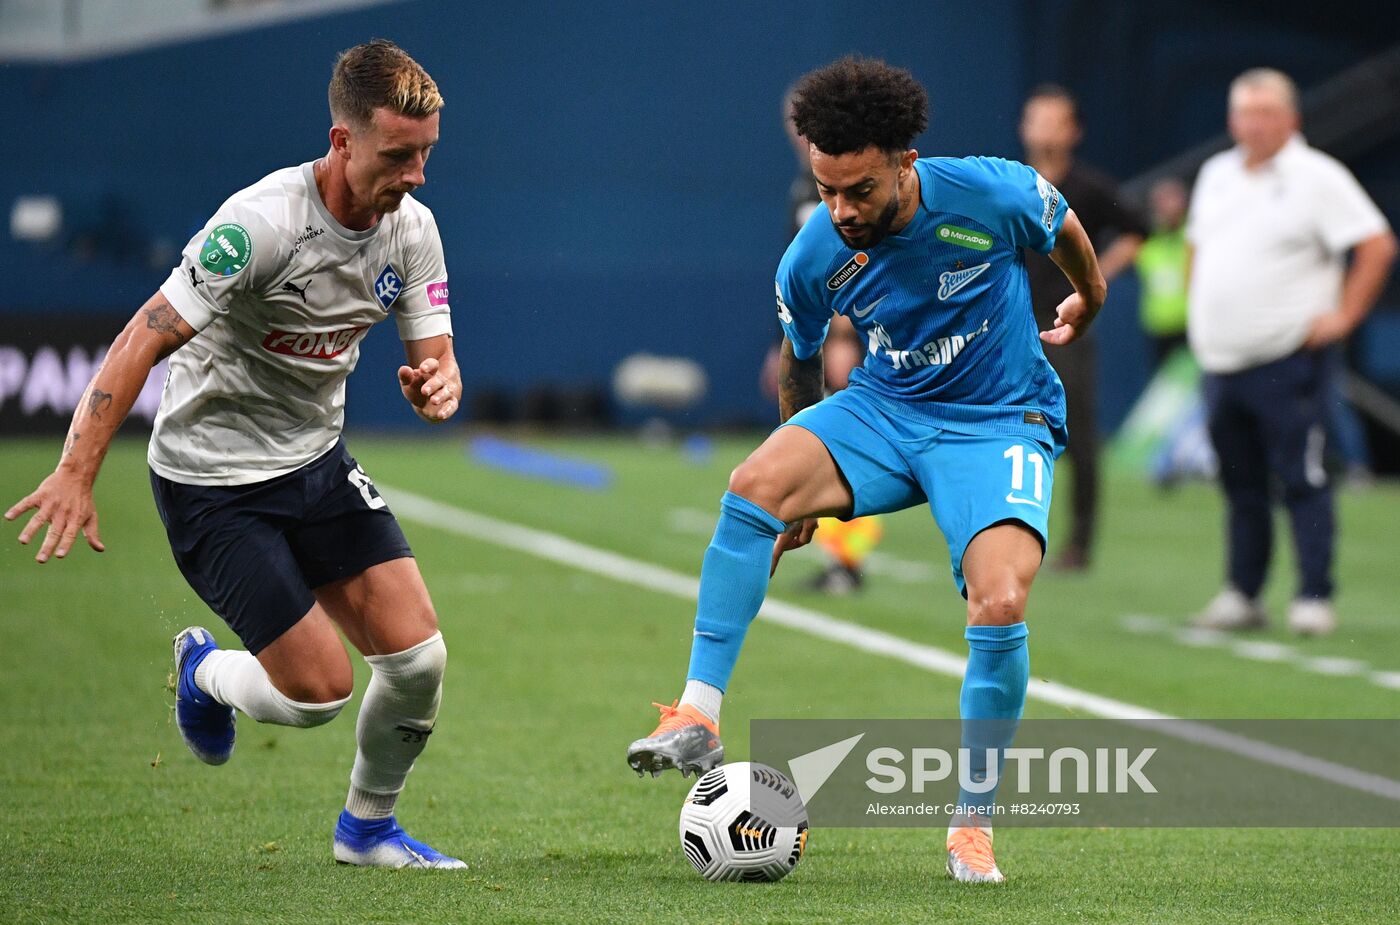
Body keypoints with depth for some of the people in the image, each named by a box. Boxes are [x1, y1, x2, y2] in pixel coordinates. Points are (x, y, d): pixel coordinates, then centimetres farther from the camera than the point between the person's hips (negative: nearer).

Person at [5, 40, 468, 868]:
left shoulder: (411, 226, -6)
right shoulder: (263, 223, -27)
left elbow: (437, 358, 1)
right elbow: (144, 341, -27)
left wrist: (436, 385, -26)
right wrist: (77, 473, -35)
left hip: (318, 460, 6)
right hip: (211, 479, -6)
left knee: (418, 658, -6)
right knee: (320, 691, -11)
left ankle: (368, 828, 20)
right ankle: (204, 673, 24)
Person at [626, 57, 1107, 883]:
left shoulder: (989, 195, -20)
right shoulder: (812, 262, -12)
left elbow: (1066, 229, 5)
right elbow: (802, 365, 10)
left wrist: (1088, 306, 26)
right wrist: (807, 493, 20)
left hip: (1001, 425, -2)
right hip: (883, 411, 3)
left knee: (1000, 606, -26)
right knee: (753, 486, -27)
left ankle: (974, 822, -6)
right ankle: (699, 720, -26)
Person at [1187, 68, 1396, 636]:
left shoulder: (1318, 178, -7)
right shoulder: (1216, 175, 15)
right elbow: (1198, 244, 29)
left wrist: (1343, 316, -13)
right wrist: (1198, 311, 18)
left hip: (1288, 360, -7)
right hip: (1221, 359, 7)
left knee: (1302, 482, -7)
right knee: (1240, 485, 11)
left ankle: (1314, 599, -5)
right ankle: (1241, 596, 17)